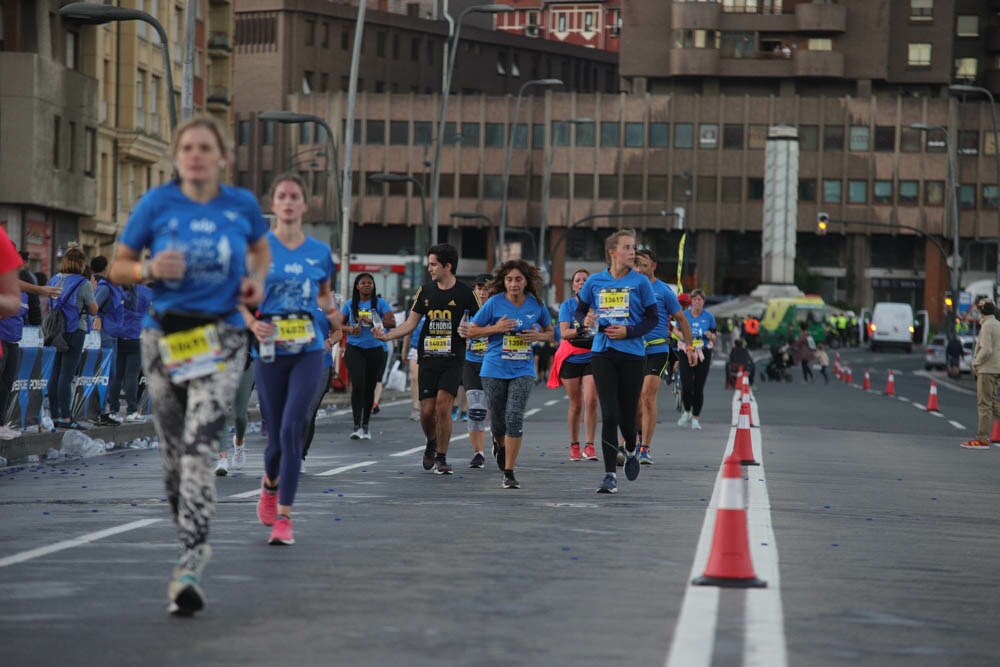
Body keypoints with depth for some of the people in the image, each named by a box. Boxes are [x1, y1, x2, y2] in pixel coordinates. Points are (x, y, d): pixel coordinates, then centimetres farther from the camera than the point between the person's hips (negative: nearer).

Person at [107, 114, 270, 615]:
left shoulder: (242, 205, 2)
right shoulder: (156, 205, -1)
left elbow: (260, 250, 23)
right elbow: (116, 268, 5)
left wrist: (256, 279, 2)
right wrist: (150, 268, -16)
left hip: (221, 338, -2)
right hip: (165, 336, 2)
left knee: (199, 447, -17)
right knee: (173, 451, 9)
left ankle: (188, 569, -22)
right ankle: (193, 543, 31)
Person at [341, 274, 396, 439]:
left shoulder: (380, 304, 1)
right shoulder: (350, 304, 6)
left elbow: (392, 323, -11)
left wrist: (372, 321, -23)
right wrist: (349, 329, -9)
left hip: (375, 350, 1)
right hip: (355, 349, -1)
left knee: (370, 387, 7)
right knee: (358, 386, -15)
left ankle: (365, 426, 19)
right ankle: (356, 426, -17)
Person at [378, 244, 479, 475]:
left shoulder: (465, 293, -2)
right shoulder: (425, 291, 9)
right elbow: (411, 323, 10)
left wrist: (471, 331, -18)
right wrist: (387, 335, -3)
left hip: (453, 359, -3)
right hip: (428, 359, 3)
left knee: (443, 405, -15)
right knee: (427, 410, -1)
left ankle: (441, 457, -2)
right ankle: (431, 444, 30)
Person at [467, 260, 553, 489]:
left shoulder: (536, 305, 1)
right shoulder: (494, 303, -5)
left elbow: (550, 332, 17)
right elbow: (471, 331, 0)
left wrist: (539, 336, -6)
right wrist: (496, 328, -14)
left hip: (523, 370, 0)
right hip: (494, 369, 0)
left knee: (515, 418, -15)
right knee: (497, 420, 7)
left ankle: (509, 473, -8)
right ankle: (501, 446, 45)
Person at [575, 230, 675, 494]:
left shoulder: (640, 282, 0)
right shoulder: (595, 281, 5)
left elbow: (652, 318, 2)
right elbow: (580, 310, 16)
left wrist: (629, 332, -13)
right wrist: (585, 320, -6)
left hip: (632, 354, -1)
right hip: (603, 353, 1)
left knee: (627, 414, 4)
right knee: (609, 415, -7)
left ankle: (631, 451, 39)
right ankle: (610, 476, -4)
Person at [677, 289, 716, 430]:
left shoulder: (709, 317, 4)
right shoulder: (684, 315, 4)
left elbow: (714, 338, 10)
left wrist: (710, 336, -13)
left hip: (703, 354, 0)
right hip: (687, 352, 0)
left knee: (699, 387, -2)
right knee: (686, 386, -9)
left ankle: (696, 418, 6)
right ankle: (687, 412, 16)